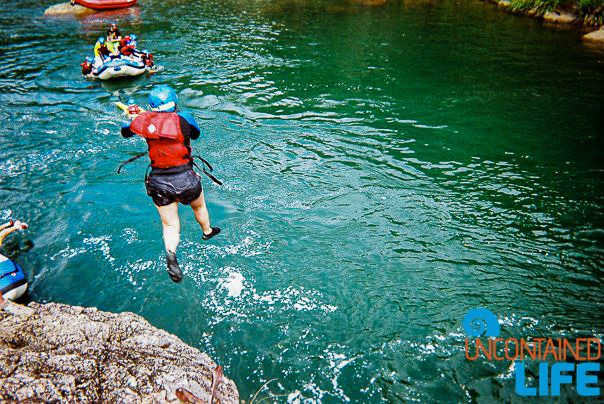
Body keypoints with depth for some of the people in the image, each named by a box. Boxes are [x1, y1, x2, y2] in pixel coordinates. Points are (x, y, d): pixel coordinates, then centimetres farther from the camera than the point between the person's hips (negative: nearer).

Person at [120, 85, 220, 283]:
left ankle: (170, 252, -15)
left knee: (169, 225, 12)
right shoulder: (183, 118, -11)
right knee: (199, 206, 28)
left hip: (158, 181, 2)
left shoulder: (144, 120, -3)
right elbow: (196, 134, 8)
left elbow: (125, 132, 16)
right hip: (184, 179, -2)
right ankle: (207, 231, 53)